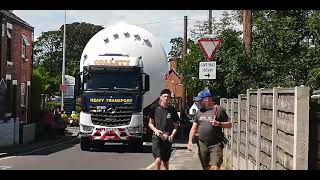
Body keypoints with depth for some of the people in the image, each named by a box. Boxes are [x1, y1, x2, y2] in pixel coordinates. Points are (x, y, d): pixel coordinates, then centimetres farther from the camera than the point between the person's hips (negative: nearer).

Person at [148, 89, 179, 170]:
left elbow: (175, 126, 9)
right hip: (157, 137, -2)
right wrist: (156, 130, -12)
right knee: (158, 159, -20)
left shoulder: (172, 110, 4)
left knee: (166, 161, 13)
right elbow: (150, 123, 8)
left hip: (167, 139, 2)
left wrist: (172, 135, -9)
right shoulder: (155, 109, 1)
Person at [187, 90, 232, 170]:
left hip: (215, 145, -5)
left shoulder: (219, 110, -3)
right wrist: (190, 141, 1)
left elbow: (229, 124, -1)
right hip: (202, 145, 5)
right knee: (206, 168, 10)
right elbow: (194, 128, 13)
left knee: (215, 167, -14)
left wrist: (219, 124, -18)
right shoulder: (199, 112, 12)